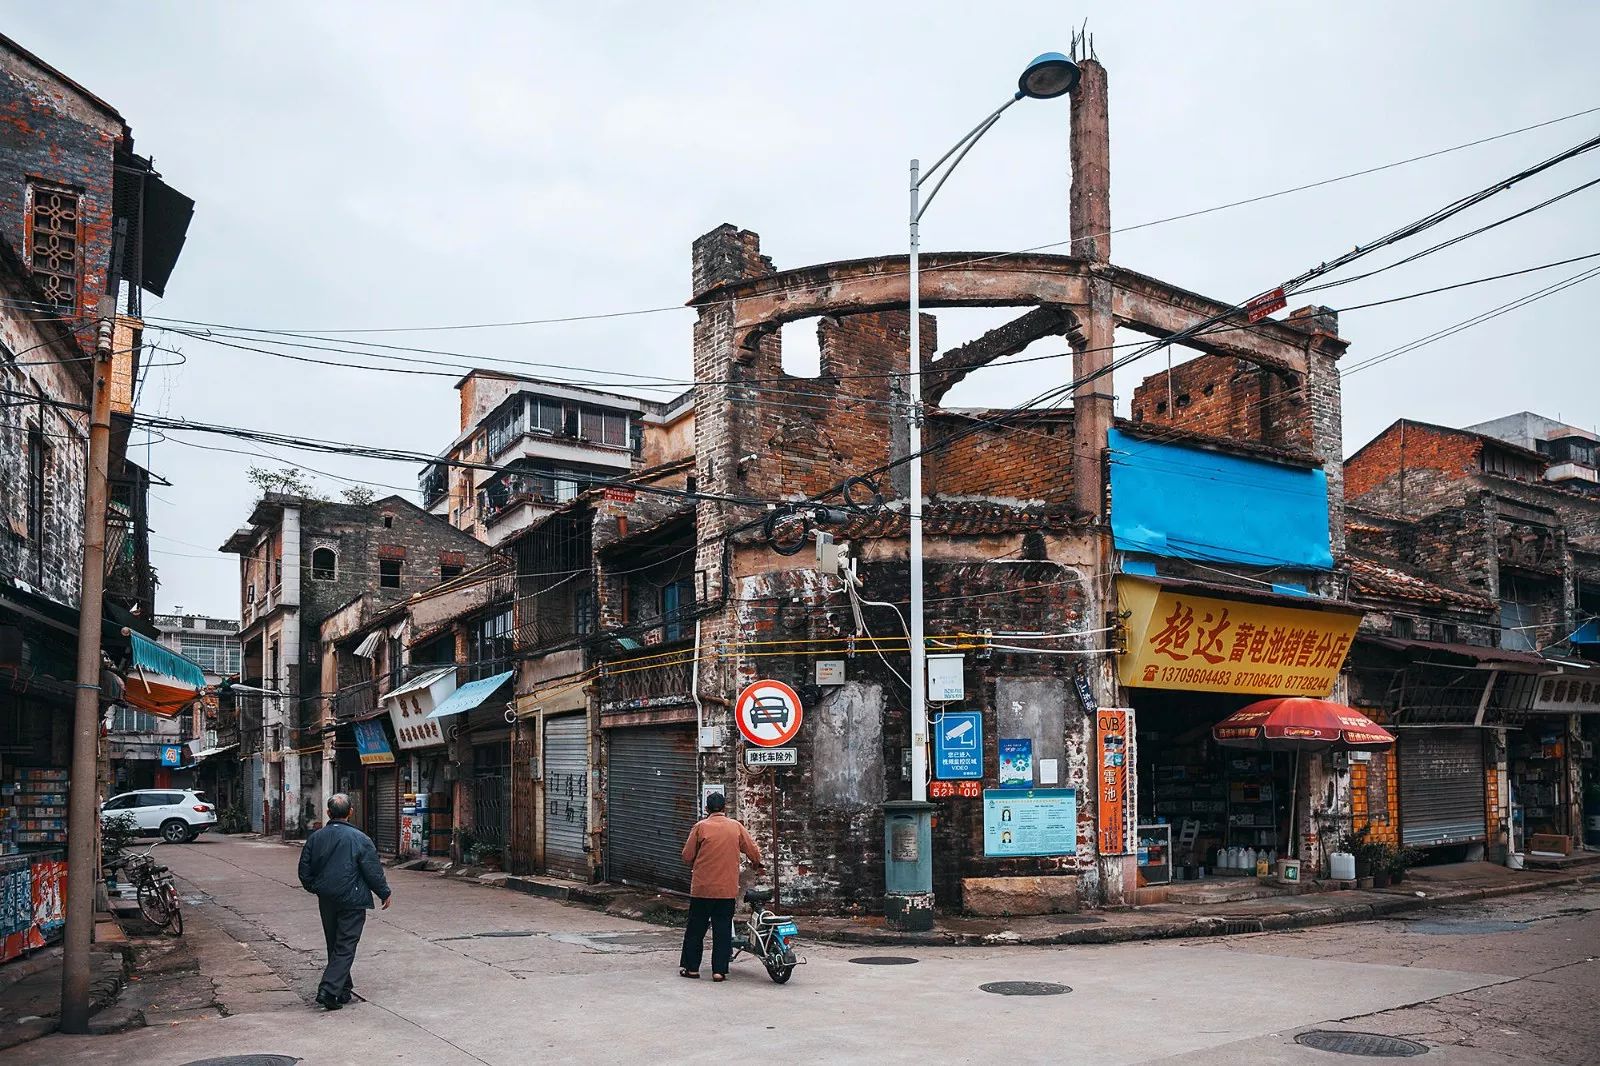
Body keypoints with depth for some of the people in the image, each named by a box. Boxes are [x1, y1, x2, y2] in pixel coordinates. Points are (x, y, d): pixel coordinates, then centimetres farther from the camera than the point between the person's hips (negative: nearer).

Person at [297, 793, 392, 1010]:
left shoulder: (315, 838, 2)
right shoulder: (360, 839, -12)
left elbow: (305, 871, 8)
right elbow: (373, 872, -9)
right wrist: (385, 893, 6)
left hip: (326, 901, 5)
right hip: (352, 901, -5)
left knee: (334, 945, 17)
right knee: (345, 947, -1)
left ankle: (342, 990, 24)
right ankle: (328, 990, -13)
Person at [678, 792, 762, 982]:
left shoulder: (700, 827, -5)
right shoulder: (736, 827, 1)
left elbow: (687, 856, -2)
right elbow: (753, 851, 5)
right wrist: (757, 865, 27)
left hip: (702, 887, -1)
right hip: (727, 888, 1)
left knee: (696, 929, 10)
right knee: (723, 930, 7)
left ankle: (691, 967, 15)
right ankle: (719, 970, 5)